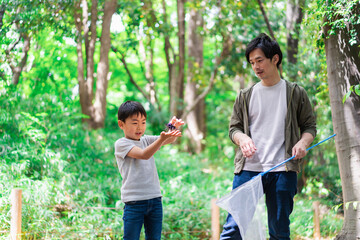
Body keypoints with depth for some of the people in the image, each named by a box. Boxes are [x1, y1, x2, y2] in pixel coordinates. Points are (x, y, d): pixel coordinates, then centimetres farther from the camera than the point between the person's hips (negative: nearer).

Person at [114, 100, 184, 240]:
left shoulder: (146, 140, 13)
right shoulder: (121, 144, -5)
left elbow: (170, 140, 1)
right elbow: (144, 155, -20)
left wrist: (174, 129, -22)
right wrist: (162, 138, -34)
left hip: (154, 199, 6)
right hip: (134, 202, -6)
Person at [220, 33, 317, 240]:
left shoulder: (296, 93, 8)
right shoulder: (246, 96, 13)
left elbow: (310, 126, 11)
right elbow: (234, 127, 15)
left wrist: (303, 142, -11)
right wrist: (242, 138, -9)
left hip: (283, 170, -1)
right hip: (248, 168, 1)